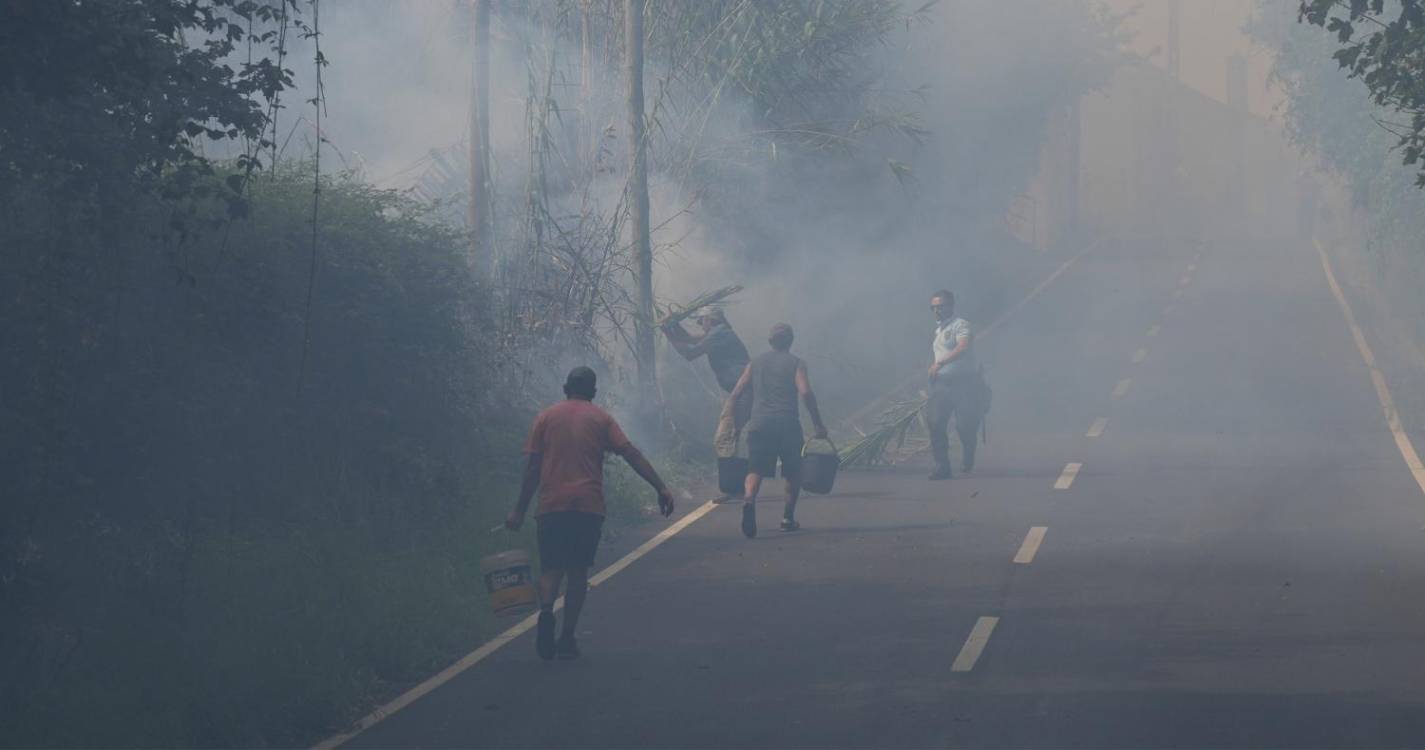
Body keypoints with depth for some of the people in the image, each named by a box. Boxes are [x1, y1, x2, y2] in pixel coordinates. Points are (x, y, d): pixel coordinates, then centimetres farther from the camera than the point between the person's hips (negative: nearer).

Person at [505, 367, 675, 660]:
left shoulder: (546, 418, 9)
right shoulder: (600, 419, 7)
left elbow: (533, 468, 6)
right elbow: (631, 454, -3)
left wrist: (520, 511, 10)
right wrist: (661, 488, -6)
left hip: (551, 506, 0)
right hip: (589, 505, 0)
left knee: (551, 568, 7)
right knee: (578, 571, 8)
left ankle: (546, 609, -24)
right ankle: (567, 638, 4)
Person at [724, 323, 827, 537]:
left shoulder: (755, 363, 16)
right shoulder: (795, 363, 6)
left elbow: (736, 393, 10)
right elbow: (805, 392, -8)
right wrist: (818, 423, -4)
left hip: (759, 424, 2)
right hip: (787, 423, -2)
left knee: (755, 470, -1)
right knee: (794, 471, 17)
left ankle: (749, 500, -32)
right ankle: (788, 517, 15)